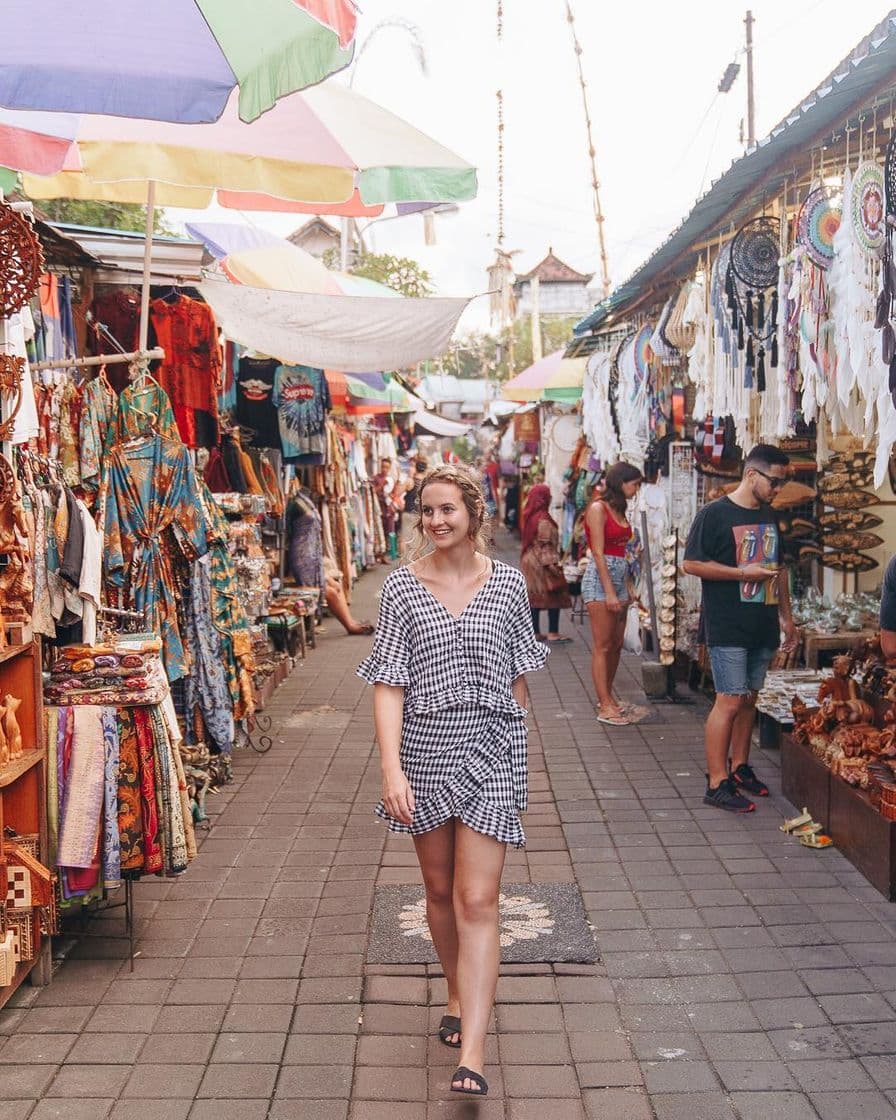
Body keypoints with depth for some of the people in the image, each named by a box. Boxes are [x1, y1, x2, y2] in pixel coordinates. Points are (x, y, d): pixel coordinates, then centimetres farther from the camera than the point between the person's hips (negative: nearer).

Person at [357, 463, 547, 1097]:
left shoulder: (506, 583, 0)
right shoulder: (402, 587, -3)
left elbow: (517, 680, 10)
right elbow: (389, 685, -8)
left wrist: (516, 751, 15)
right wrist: (392, 769, -18)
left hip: (490, 749, -1)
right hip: (424, 749, 1)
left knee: (478, 901, -6)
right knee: (441, 889, 16)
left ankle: (473, 1052, -6)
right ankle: (460, 996, 40)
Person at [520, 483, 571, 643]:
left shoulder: (530, 516, 9)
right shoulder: (543, 519, -17)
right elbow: (545, 544, -20)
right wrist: (550, 563, -20)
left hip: (528, 562, 9)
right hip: (541, 564, -9)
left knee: (534, 598, 11)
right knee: (554, 598, -2)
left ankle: (535, 632, 15)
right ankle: (553, 634, -2)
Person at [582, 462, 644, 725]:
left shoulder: (619, 510, 15)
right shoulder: (598, 509, -10)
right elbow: (598, 553, -15)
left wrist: (626, 588, 13)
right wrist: (610, 592, -19)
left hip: (619, 576, 8)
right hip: (600, 578, -8)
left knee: (617, 644, 10)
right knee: (602, 646, -4)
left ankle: (608, 697, 21)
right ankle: (605, 707, -1)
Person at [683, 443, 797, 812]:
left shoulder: (769, 516, 14)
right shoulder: (715, 514, -9)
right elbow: (691, 564, -12)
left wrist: (786, 615, 20)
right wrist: (743, 573, -16)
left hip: (763, 625, 7)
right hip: (728, 627, -7)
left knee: (749, 697, 13)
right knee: (730, 700, -9)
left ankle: (739, 767, 26)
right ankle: (717, 783, -4)